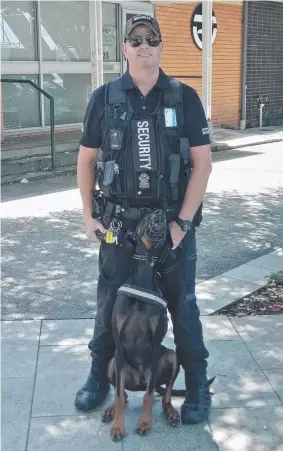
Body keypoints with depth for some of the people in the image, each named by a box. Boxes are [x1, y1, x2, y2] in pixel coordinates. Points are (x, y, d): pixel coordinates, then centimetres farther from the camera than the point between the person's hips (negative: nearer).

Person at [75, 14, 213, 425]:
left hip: (173, 221, -1)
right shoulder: (104, 98, 1)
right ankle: (99, 378, 32)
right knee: (110, 302, 12)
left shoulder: (184, 98, -2)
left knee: (183, 305, 8)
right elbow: (87, 159, 7)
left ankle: (198, 387, 25)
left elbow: (202, 163, -4)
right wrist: (88, 215, 2)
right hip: (119, 221, 1)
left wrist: (182, 221, -10)